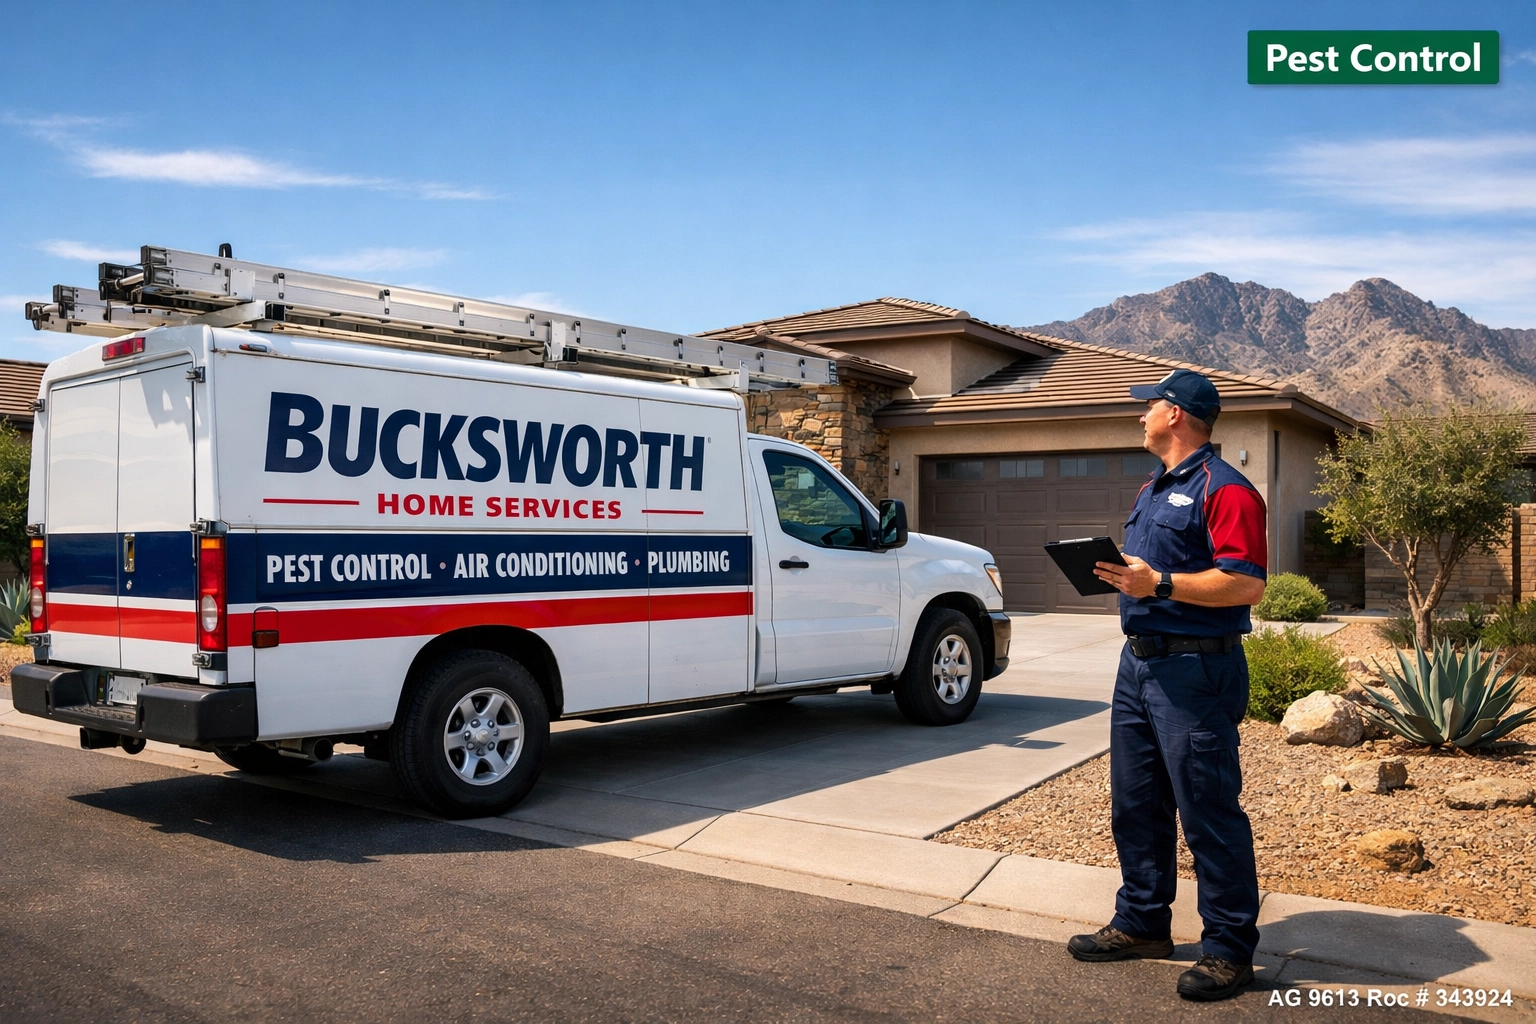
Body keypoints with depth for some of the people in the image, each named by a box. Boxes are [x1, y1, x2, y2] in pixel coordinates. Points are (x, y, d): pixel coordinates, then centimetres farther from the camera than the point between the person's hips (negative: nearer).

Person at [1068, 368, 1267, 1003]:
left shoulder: (1223, 489, -12)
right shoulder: (1151, 490, 19)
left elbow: (1246, 585, -20)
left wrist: (1159, 583, -23)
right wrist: (1120, 573, 7)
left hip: (1195, 671, -10)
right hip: (1138, 662, 10)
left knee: (1209, 813, -2)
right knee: (1135, 806, 15)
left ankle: (1229, 949, 11)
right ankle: (1142, 923, 28)